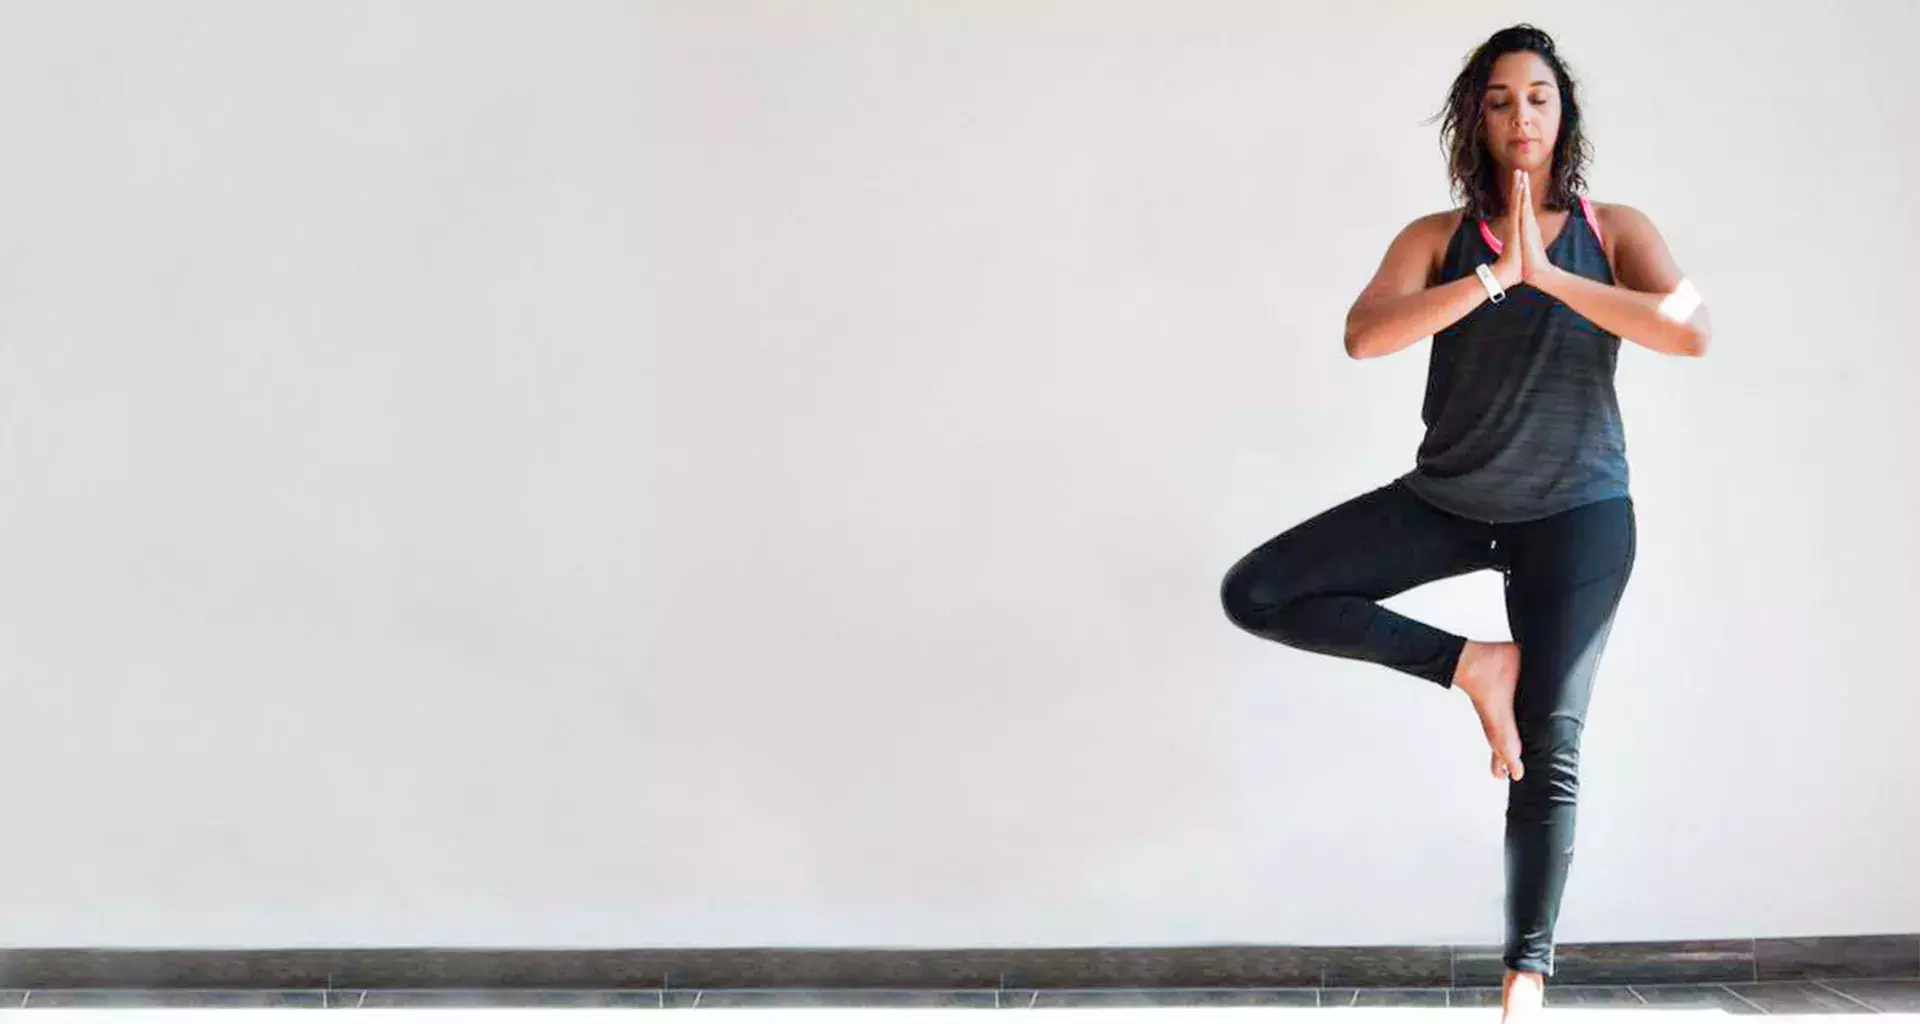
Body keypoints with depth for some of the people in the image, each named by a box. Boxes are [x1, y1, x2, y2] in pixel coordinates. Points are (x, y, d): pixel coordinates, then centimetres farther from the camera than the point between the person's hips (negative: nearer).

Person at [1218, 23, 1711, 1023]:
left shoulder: (1615, 231, 0)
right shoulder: (1437, 238, 0)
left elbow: (1692, 330, -18)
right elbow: (1362, 335, -19)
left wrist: (1546, 275, -24)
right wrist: (1494, 276, -27)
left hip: (1576, 511, -2)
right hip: (1449, 500, 2)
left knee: (1550, 748, -6)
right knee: (1255, 594, -10)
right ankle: (1472, 665, -2)